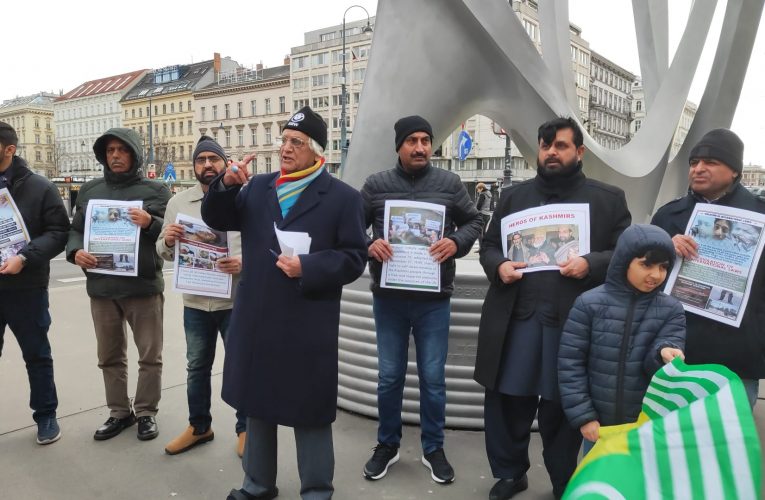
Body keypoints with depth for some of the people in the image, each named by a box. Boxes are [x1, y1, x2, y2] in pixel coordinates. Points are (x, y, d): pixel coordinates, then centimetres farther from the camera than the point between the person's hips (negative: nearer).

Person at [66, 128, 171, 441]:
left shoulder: (155, 190, 0)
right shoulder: (90, 190, 10)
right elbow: (75, 229, 13)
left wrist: (151, 223, -22)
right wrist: (75, 252, -8)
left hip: (144, 286, -3)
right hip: (101, 288, 4)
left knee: (150, 356, 6)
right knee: (110, 356, 14)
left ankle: (146, 412, 22)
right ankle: (119, 412, 29)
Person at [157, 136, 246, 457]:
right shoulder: (177, 202, 6)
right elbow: (164, 253, 9)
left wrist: (243, 262, -25)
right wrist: (167, 240, -14)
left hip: (236, 301, -3)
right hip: (195, 302, 4)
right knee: (196, 367, 17)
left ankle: (245, 429, 28)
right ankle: (199, 427, 36)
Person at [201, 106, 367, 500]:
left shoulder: (343, 197, -4)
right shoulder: (258, 187, 10)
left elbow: (353, 258, -7)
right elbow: (217, 219, 8)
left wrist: (307, 267, -20)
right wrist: (226, 184, -9)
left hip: (307, 326, -5)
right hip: (256, 320, 5)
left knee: (309, 410, 7)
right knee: (257, 402, 19)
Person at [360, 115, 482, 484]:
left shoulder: (449, 183, 3)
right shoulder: (376, 185, 3)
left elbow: (474, 221, 8)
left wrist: (456, 242, -12)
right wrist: (368, 245, -15)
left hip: (434, 300, 0)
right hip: (388, 298, 1)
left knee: (433, 378, 9)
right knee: (389, 377, 11)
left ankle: (433, 448, 28)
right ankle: (387, 445, 31)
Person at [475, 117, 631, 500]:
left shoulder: (609, 199, 6)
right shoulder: (514, 195, 13)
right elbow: (489, 245, 14)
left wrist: (590, 264, -14)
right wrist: (498, 265, -7)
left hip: (574, 321, -2)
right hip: (517, 318, 2)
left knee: (563, 407, 11)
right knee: (506, 401, 8)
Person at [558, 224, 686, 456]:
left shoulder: (672, 309, -2)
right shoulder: (590, 303, -9)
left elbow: (654, 364, -9)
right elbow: (570, 363, -7)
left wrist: (664, 353, -32)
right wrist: (583, 416, -10)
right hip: (598, 424, -1)